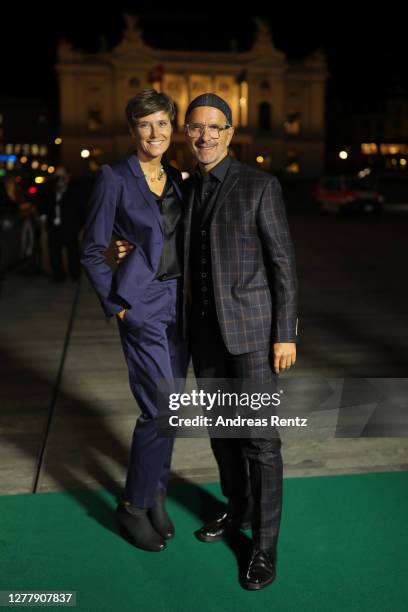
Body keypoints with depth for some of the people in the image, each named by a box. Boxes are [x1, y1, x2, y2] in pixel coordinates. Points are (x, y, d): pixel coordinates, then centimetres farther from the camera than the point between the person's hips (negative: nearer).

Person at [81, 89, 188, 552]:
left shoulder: (177, 179, 11)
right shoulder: (114, 177, -6)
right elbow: (92, 251, -5)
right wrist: (117, 304, -9)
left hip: (179, 303, 6)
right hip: (143, 305, -6)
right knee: (159, 409, -7)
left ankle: (155, 492, 29)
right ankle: (135, 506, 14)